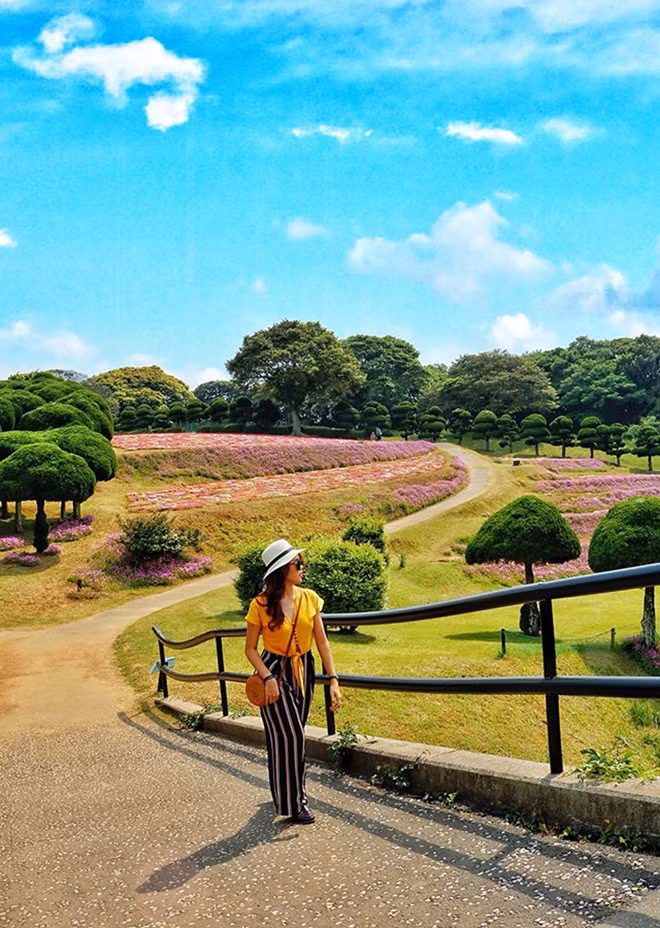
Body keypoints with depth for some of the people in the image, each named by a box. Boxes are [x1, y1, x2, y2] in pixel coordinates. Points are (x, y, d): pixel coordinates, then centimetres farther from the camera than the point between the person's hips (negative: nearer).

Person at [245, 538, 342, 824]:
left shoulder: (310, 598, -4)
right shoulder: (261, 605, -13)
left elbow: (322, 642, -1)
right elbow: (250, 648, -6)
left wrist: (333, 680, -8)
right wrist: (267, 678, -19)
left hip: (303, 671, 4)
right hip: (275, 671, -4)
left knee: (293, 734, 13)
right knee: (289, 735, -8)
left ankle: (288, 789, 33)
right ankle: (293, 801, 8)